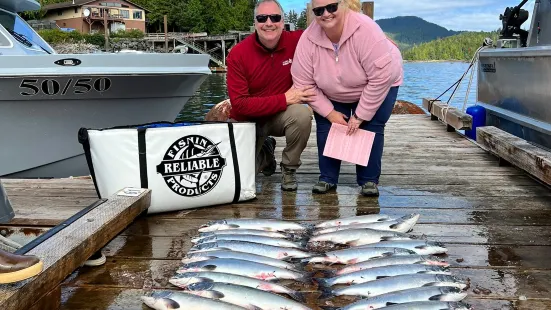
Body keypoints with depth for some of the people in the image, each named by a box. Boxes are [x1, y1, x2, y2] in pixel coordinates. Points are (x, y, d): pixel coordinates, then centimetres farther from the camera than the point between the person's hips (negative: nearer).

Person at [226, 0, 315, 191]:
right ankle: (264, 151, 25)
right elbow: (240, 104, -23)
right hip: (248, 120, 0)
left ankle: (289, 170, -5)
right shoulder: (238, 55, -19)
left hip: (281, 115, 1)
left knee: (302, 114, -32)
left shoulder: (296, 41, -15)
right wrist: (285, 99, -27)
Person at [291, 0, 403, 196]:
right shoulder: (308, 39, -25)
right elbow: (303, 83, -18)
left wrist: (360, 115, -30)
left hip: (379, 87, -3)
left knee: (371, 127, -14)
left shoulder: (365, 30, -36)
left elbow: (381, 77, -35)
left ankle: (369, 180, 1)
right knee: (326, 126, -7)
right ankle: (328, 178, 7)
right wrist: (330, 112, -20)